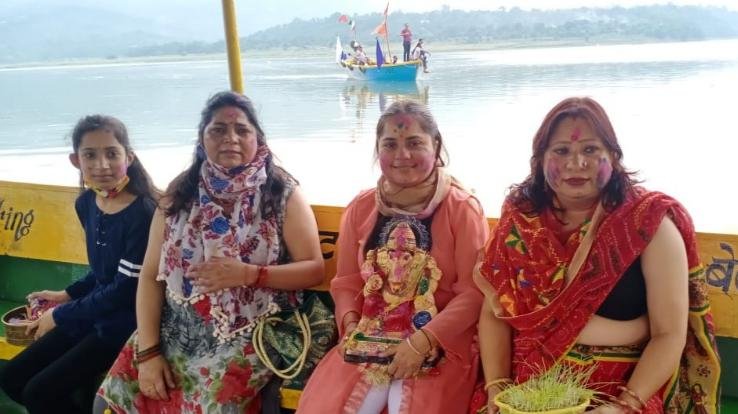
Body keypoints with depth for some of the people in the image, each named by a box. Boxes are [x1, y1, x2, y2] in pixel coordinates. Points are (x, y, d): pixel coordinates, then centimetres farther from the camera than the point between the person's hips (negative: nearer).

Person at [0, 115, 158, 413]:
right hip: (89, 313, 8)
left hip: (125, 322, -8)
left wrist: (60, 315, -11)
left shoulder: (142, 213, -24)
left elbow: (126, 290, -21)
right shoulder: (86, 203, 1)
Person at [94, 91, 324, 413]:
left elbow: (314, 269, -3)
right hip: (176, 328, 3)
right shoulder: (180, 193, 6)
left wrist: (247, 274, -17)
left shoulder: (282, 193, -1)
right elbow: (150, 276, 4)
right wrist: (148, 352, -6)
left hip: (249, 333, -3)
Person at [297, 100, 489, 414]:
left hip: (439, 347, -3)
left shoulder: (462, 209, -5)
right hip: (368, 342, 4)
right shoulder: (361, 208, 9)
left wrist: (423, 341, -18)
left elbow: (473, 292, -10)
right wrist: (351, 324, -7)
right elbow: (347, 282, 12)